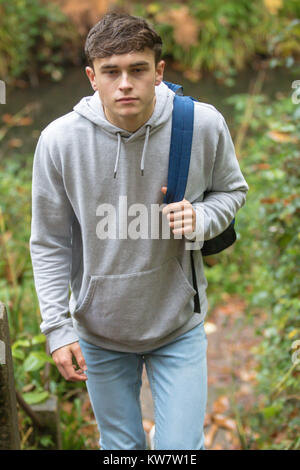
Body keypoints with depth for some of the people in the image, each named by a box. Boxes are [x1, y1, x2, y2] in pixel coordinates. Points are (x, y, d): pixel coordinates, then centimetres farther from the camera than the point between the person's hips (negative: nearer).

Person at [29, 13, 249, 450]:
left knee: (182, 447, 6)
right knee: (120, 446, 18)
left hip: (180, 325, 0)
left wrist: (201, 219, -19)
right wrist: (57, 326, -10)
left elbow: (232, 189, 3)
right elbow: (50, 243, -7)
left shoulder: (204, 124, -17)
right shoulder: (59, 140, -17)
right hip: (99, 331, 1)